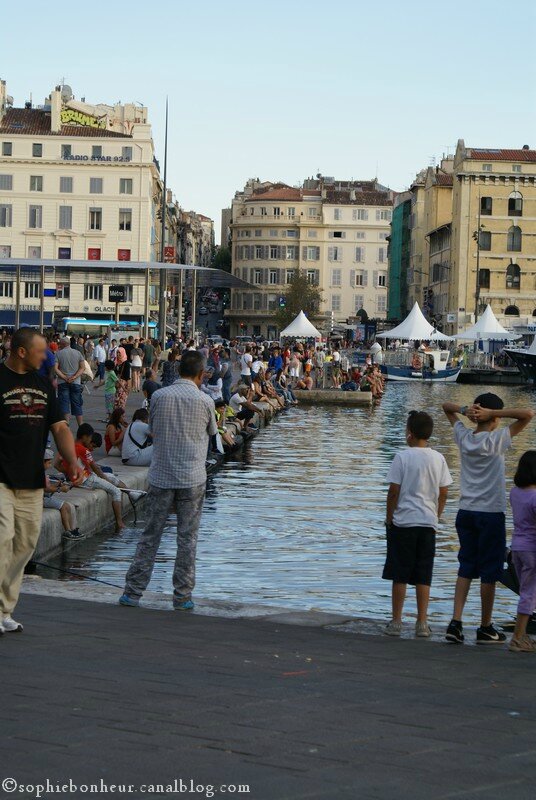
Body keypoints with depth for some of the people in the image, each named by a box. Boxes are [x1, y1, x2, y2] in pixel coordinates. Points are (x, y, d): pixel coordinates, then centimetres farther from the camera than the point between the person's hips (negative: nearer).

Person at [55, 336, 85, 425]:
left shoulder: (58, 353, -2)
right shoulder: (78, 353, 6)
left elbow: (55, 368, -10)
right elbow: (82, 367, -1)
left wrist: (65, 378, -11)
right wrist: (74, 377, -9)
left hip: (62, 382, -2)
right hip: (76, 382, 2)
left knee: (64, 403, 0)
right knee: (77, 404, 9)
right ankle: (81, 425, 10)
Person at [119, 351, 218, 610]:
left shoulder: (159, 396, 0)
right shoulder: (204, 401, -5)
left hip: (161, 477, 2)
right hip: (192, 479, -2)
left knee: (150, 536, 8)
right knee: (187, 539, 5)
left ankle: (132, 592, 8)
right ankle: (182, 597, 8)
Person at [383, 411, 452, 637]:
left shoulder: (402, 457, -9)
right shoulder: (438, 459, 2)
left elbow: (394, 491, -9)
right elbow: (444, 492, 4)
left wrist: (389, 518, 2)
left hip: (403, 522, -3)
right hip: (428, 522, 3)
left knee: (399, 575, 3)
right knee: (423, 576, 7)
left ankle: (396, 621, 5)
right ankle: (422, 623, 8)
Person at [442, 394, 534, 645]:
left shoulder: (464, 437, 2)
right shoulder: (496, 440, -12)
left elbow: (446, 407, 18)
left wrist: (465, 410, -1)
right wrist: (492, 413, -16)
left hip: (465, 512, 5)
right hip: (491, 513, -5)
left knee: (465, 568, 9)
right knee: (489, 572, 3)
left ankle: (456, 623, -2)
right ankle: (485, 628, 10)